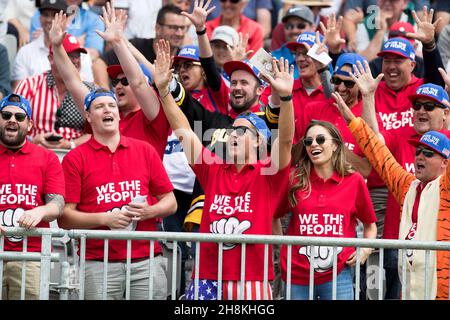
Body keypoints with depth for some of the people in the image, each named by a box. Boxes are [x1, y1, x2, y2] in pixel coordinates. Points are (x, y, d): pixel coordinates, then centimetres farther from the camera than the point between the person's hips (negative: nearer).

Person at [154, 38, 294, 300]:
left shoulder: (268, 174, 2)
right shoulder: (213, 170, 12)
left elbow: (286, 140, -14)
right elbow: (183, 130, 11)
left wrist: (285, 96, -27)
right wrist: (163, 90, 4)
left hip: (252, 282, -4)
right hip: (207, 281, 4)